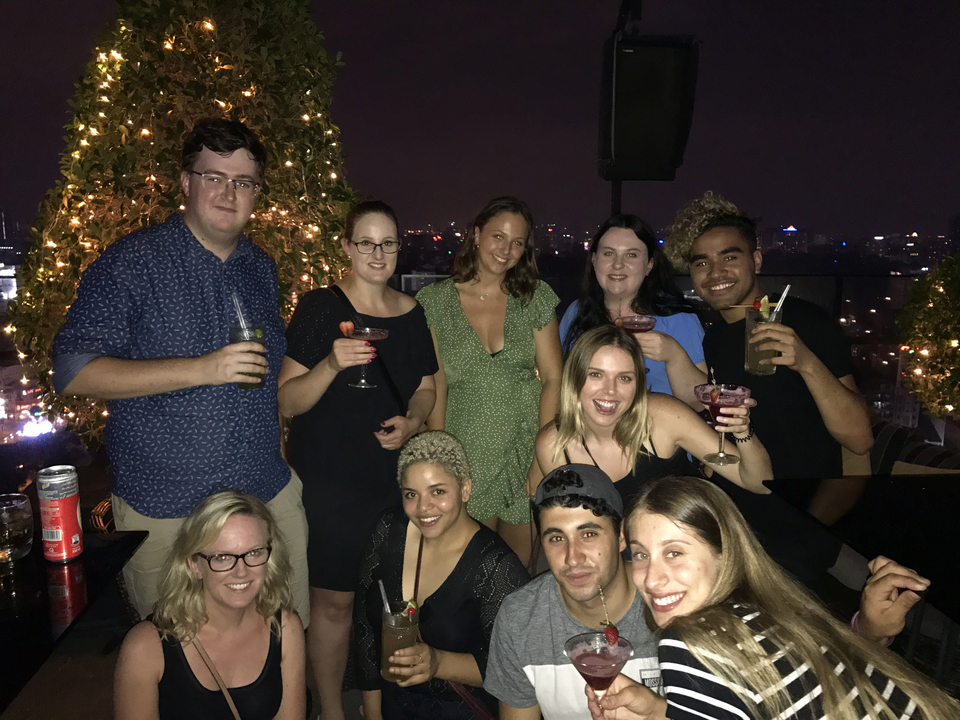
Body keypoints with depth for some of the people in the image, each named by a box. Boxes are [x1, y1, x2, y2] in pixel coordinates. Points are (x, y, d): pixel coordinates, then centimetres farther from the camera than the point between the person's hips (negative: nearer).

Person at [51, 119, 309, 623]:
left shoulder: (261, 268, 9)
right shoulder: (131, 262, -9)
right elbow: (72, 371, -15)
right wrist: (199, 370, -23)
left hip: (270, 496, 5)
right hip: (164, 509, -4)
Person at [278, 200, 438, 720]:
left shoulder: (410, 312, 6)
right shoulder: (319, 309, -8)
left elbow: (426, 388, 16)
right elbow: (287, 402, -10)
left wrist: (411, 419, -5)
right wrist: (331, 365, -27)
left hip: (394, 475, 4)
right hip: (330, 481, -4)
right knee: (334, 599, 2)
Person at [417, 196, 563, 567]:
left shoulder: (536, 298, 2)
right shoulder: (436, 301, 0)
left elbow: (553, 379, -1)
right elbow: (435, 386, 0)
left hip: (525, 450, 1)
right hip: (467, 456, 0)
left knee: (522, 566, 10)